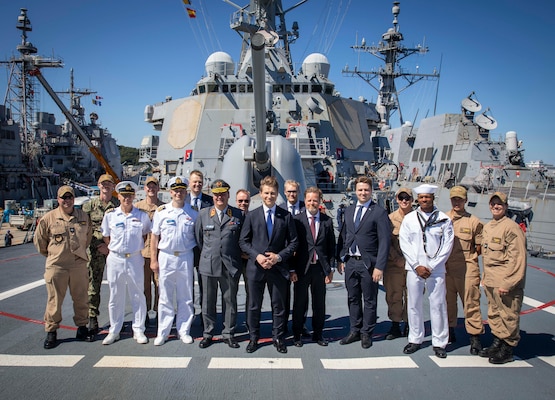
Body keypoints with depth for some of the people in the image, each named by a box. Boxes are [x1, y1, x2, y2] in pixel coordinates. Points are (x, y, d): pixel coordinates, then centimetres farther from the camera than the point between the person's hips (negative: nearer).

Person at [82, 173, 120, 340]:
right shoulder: (89, 205, 7)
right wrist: (99, 245, -6)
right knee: (93, 286, 0)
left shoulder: (119, 205, 5)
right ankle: (92, 322, 9)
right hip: (95, 251, 0)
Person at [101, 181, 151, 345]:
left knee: (138, 296, 5)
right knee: (115, 297, 9)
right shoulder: (110, 215, 2)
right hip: (115, 259, 1)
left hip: (135, 259, 0)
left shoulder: (142, 215, 0)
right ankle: (114, 331, 21)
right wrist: (116, 249, 7)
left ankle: (138, 330, 16)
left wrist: (138, 247, 4)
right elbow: (106, 237, 13)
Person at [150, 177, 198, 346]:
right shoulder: (161, 211, 2)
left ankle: (183, 330, 21)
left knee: (186, 297, 8)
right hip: (166, 257, 0)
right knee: (165, 297, 6)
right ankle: (163, 332, 18)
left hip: (186, 257, 1)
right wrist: (153, 260, 1)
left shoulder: (193, 212, 3)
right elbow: (154, 236, 5)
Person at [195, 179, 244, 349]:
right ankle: (208, 334, 23)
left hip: (231, 265, 0)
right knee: (208, 301, 9)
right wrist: (207, 254, 11)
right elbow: (198, 238, 11)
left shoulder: (238, 214, 3)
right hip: (208, 264, 1)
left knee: (230, 300, 7)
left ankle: (228, 334, 21)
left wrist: (235, 257, 6)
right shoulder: (203, 214, 5)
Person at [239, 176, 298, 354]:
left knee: (278, 306, 10)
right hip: (255, 267, 0)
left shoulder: (286, 216, 1)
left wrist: (279, 256, -12)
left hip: (278, 268, 0)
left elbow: (293, 242, 2)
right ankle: (253, 338, 26)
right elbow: (243, 241, 3)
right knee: (254, 306, 10)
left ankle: (278, 338, 26)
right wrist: (256, 256, -12)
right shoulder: (251, 216, 2)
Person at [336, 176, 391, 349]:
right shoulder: (348, 211, 10)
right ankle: (355, 330, 28)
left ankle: (366, 333, 22)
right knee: (353, 298, 14)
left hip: (368, 263, -5)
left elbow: (384, 242, -11)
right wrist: (340, 259, 7)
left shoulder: (379, 212, -7)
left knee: (369, 300, 8)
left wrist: (379, 266, -15)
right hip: (350, 262, 5)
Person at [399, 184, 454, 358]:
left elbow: (447, 246, -1)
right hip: (414, 268, 2)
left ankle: (439, 342, 14)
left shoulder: (444, 219, 2)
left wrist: (431, 266, -7)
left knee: (438, 305, 1)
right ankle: (415, 339, 21)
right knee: (414, 304, 7)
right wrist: (416, 266, -7)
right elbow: (404, 243, 2)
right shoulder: (409, 219, 6)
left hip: (436, 269, -1)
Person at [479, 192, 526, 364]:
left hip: (506, 282, -8)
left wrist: (507, 284, -18)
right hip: (490, 281, 8)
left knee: (508, 316, 2)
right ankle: (497, 343, 32)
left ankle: (507, 349, 16)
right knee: (493, 314, 18)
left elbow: (517, 258, -16)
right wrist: (485, 277, 16)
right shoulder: (487, 227, 13)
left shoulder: (511, 227, -13)